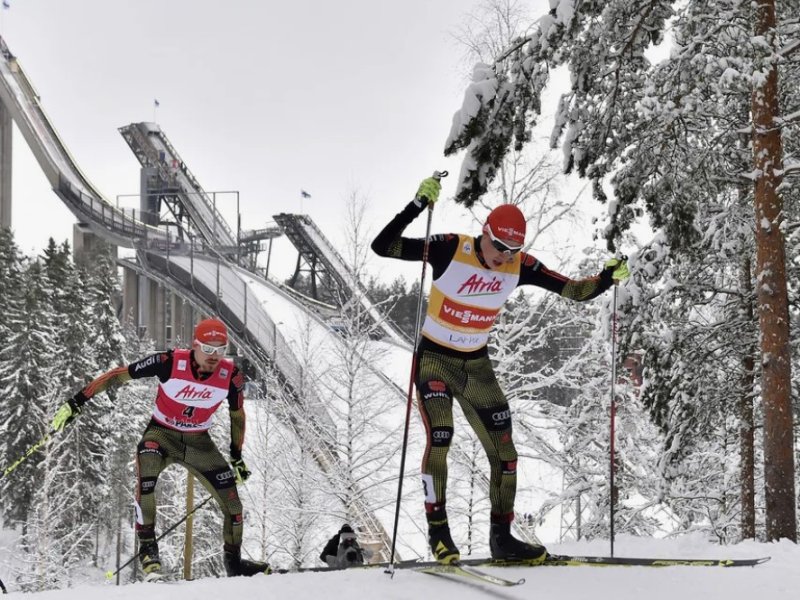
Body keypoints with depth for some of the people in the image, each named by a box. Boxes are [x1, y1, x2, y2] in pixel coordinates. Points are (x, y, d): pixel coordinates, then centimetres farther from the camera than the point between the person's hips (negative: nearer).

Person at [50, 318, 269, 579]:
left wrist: (237, 457, 11)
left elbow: (237, 415, 5)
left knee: (232, 500, -4)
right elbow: (119, 375, -18)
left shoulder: (231, 376, -15)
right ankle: (147, 547, -27)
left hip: (198, 441, 3)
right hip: (161, 433, -3)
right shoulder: (170, 362, -24)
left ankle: (234, 562, 19)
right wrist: (77, 402, -20)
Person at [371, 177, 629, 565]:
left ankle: (502, 537, 16)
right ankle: (438, 530, -8)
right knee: (439, 439, -23)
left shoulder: (520, 267, -10)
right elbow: (382, 248, -28)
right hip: (434, 359, -4)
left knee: (504, 452, 2)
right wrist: (417, 207, -40)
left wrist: (607, 279, -24)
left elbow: (576, 291, -6)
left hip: (476, 366, 4)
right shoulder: (451, 249, -21)